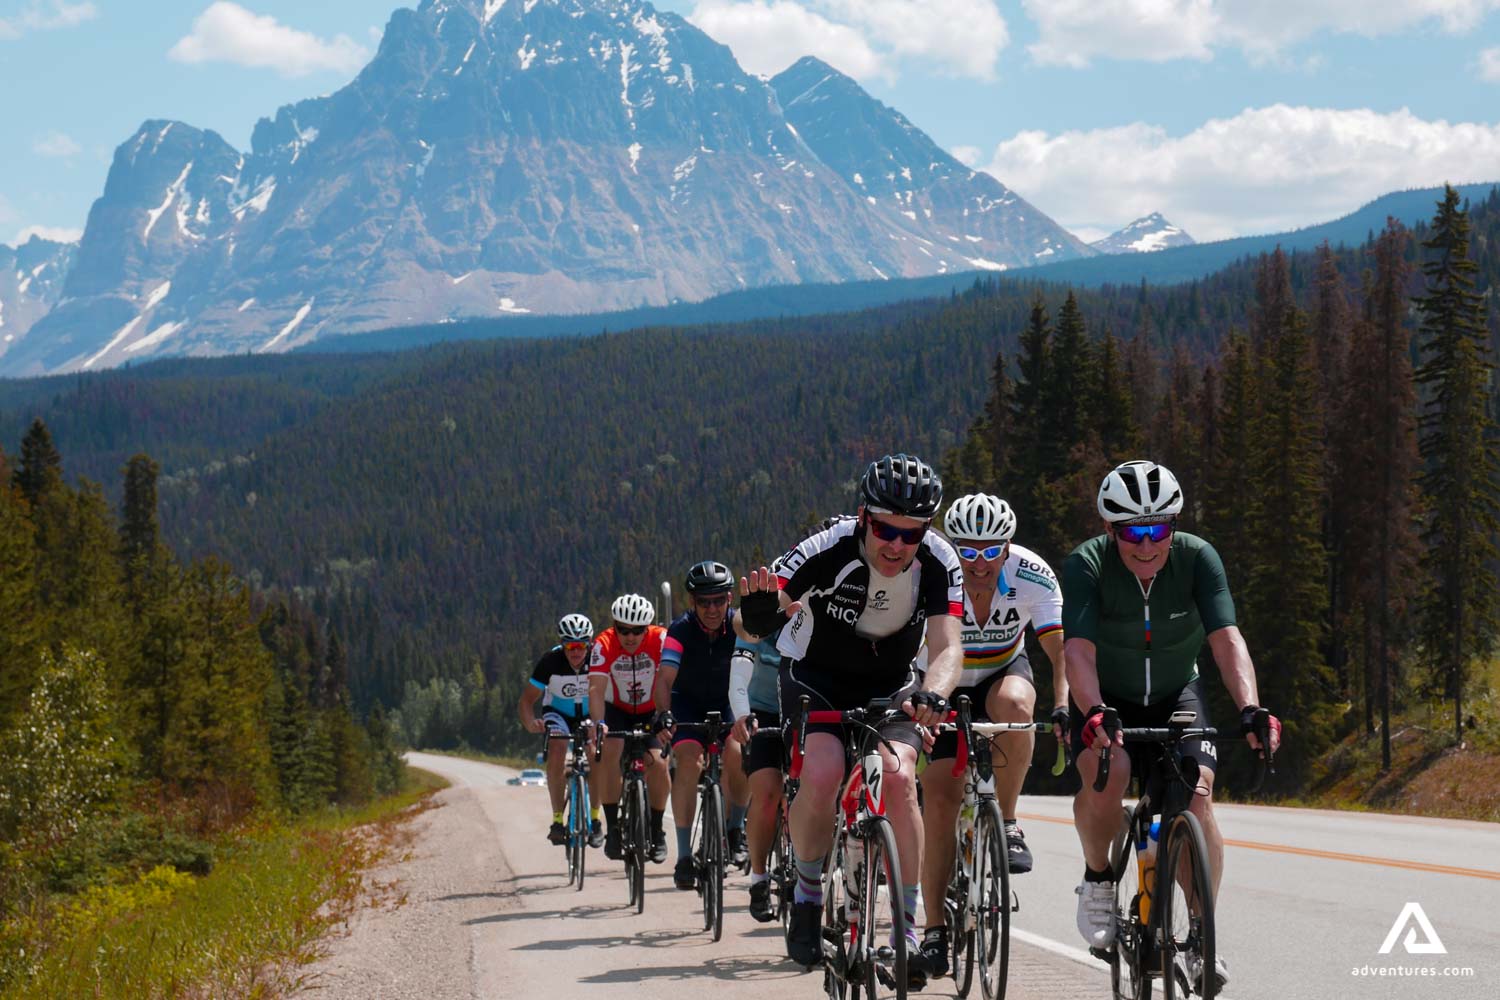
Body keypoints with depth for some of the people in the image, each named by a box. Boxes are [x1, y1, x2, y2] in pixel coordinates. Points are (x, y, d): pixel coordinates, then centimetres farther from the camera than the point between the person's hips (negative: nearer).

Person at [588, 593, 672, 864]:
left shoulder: (660, 639, -25)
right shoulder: (604, 644, -24)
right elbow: (596, 689, -33)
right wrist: (598, 724, -49)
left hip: (652, 711, 0)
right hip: (617, 709, 0)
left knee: (657, 763, -20)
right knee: (608, 753, -25)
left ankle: (656, 830, 0)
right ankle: (613, 827, -14)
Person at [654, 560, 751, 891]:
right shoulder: (680, 630, -24)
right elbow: (665, 677, -35)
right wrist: (664, 715, -52)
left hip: (727, 700, 1)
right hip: (688, 702, -1)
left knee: (737, 755, -25)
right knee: (688, 761, -23)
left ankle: (735, 829, 3)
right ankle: (684, 856, -20)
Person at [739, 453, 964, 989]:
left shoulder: (939, 562, -24)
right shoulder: (828, 550, -29)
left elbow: (948, 646, -31)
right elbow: (758, 622, -32)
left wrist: (932, 694, -52)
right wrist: (760, 606, -56)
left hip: (889, 684, 2)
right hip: (817, 677, -1)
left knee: (898, 777, -24)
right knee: (823, 774, -27)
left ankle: (908, 927, -15)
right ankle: (807, 894, -1)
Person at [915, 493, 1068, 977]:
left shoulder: (1032, 575, -26)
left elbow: (1062, 651, -30)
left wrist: (1063, 706, -46)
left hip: (1004, 672, 0)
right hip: (947, 688, 0)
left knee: (1013, 705, -37)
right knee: (939, 800, -11)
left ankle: (1007, 824, -18)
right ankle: (935, 928, 0)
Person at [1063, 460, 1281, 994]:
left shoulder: (1197, 558, -19)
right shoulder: (1086, 565, -23)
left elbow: (1227, 639, -29)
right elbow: (1079, 652, -34)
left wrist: (1250, 709, -44)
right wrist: (1093, 715, -52)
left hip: (1176, 695, 1)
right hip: (1106, 699, -1)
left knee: (1197, 794, -21)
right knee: (1107, 771, -32)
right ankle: (1098, 880, -5)